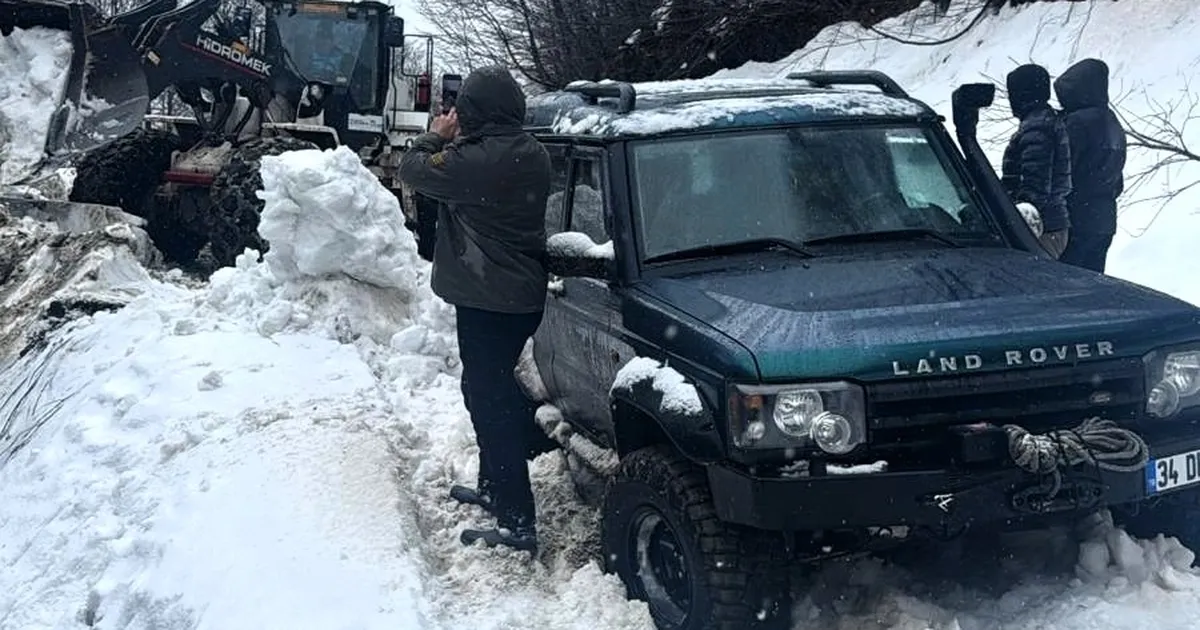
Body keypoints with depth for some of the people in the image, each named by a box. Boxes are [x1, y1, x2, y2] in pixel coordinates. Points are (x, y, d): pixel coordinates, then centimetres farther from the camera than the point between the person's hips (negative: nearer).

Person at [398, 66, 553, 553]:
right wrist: (455, 143, 10)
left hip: (487, 301, -10)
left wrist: (438, 137, 8)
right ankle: (494, 486, 38)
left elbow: (414, 171, -9)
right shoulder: (529, 154, 6)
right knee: (493, 391, 23)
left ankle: (517, 522, -5)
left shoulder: (478, 159, -22)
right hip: (522, 296, 10)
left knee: (492, 401, -6)